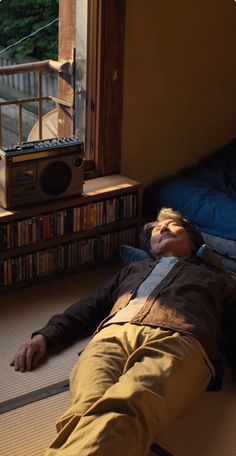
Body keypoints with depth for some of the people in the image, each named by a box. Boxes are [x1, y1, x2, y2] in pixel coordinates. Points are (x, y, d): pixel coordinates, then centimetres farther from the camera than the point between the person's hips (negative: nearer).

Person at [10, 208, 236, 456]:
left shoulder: (214, 276, 35)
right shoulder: (134, 269, 43)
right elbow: (90, 305, 33)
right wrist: (45, 335, 16)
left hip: (176, 339, -3)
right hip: (114, 333, 3)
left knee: (123, 411, -39)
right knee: (89, 409, -34)